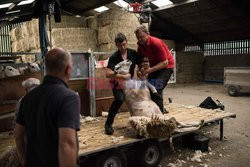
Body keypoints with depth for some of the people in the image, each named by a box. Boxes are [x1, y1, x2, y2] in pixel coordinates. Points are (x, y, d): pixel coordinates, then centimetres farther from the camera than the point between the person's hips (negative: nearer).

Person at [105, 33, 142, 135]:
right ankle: (108, 124, -13)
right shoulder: (114, 57, -20)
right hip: (117, 83, -5)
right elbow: (108, 74, -32)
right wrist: (123, 76, -36)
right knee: (119, 99, -29)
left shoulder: (133, 53, -7)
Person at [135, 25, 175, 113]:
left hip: (166, 66, -8)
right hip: (154, 66, 8)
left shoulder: (156, 43, -27)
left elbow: (165, 62, -27)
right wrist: (140, 70, -18)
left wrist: (149, 70, -34)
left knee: (156, 90, -19)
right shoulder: (140, 46, -5)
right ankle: (160, 109, 21)